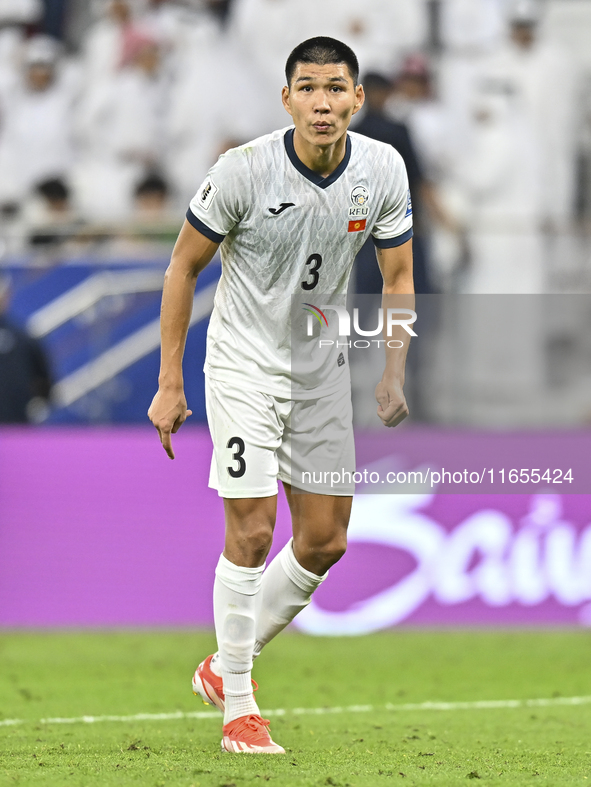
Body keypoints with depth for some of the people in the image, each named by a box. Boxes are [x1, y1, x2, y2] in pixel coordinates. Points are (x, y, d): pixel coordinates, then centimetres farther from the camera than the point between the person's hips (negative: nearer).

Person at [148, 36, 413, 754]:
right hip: (243, 364, -5)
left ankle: (225, 665, 27)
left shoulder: (383, 170, -9)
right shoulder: (244, 170, -20)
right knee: (252, 533, -11)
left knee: (325, 541, 6)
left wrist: (394, 373, -10)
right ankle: (237, 705, 3)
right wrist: (169, 384, -9)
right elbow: (183, 267, -8)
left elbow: (398, 276, 4)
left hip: (323, 365, 5)